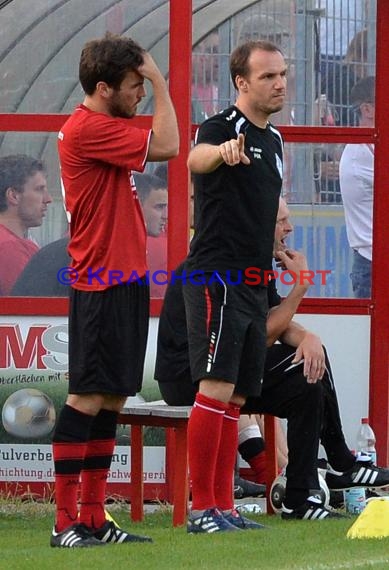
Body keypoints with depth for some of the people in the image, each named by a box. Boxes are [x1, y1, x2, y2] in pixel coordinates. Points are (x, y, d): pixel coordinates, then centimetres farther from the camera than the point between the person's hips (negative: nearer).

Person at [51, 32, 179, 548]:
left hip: (123, 280, 10)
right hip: (102, 285, -10)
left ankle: (93, 520, 12)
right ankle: (65, 522, -8)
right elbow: (165, 146, -19)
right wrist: (160, 82, -10)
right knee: (88, 397, -9)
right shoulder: (88, 128, -16)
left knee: (111, 399, 9)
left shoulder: (103, 128, 16)